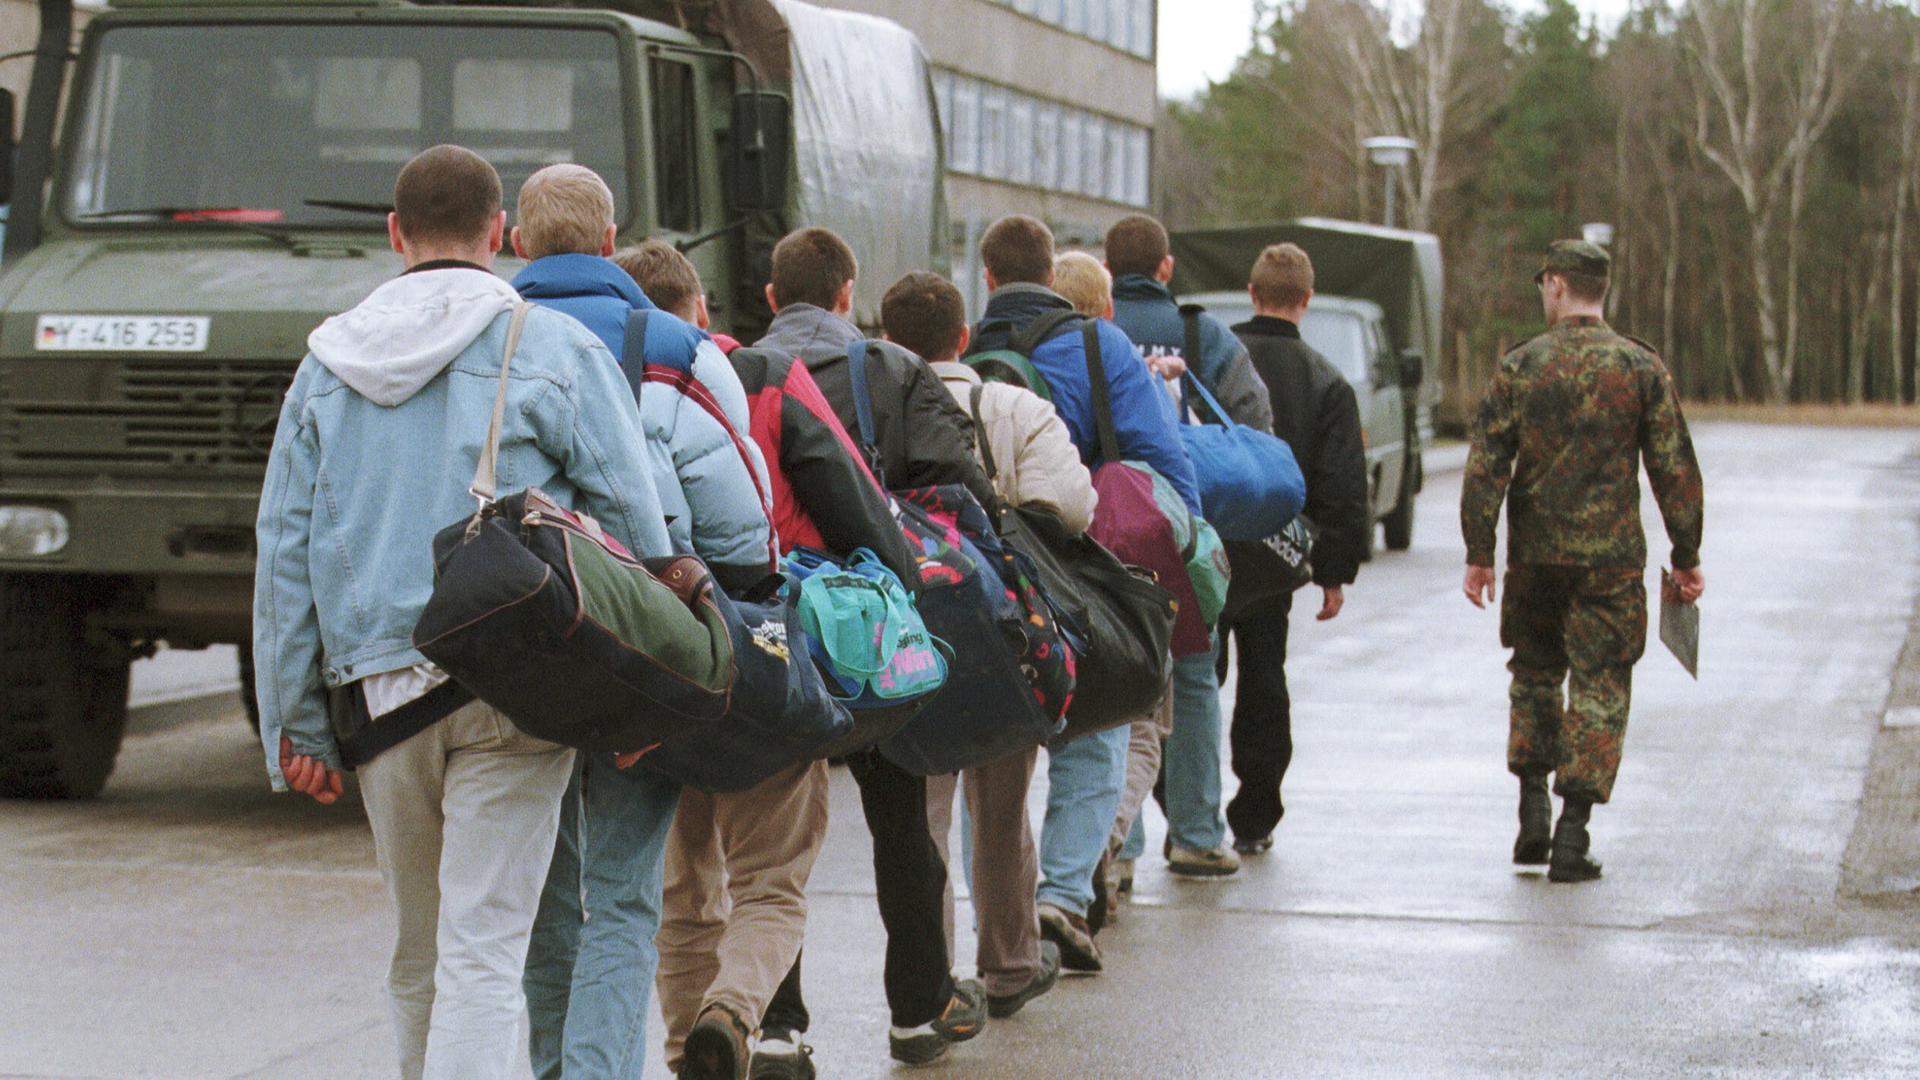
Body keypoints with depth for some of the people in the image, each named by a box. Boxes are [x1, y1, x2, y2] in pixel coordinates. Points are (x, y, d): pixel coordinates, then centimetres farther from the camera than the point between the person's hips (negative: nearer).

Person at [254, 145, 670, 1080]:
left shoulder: (327, 364, 9)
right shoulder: (555, 351, -1)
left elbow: (283, 552, 8)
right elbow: (637, 529, -3)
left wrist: (293, 722, 11)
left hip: (378, 692, 4)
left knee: (418, 949, 18)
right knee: (481, 948, -6)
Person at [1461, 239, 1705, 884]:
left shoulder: (1519, 367, -3)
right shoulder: (1641, 368, -3)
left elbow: (1485, 467, -5)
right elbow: (1675, 469, -2)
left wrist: (1479, 553, 1)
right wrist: (1686, 557, 6)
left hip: (1534, 555, 1)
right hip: (1610, 559, -1)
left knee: (1534, 673, 19)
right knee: (1599, 686, 4)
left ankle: (1533, 812, 13)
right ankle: (1572, 835, -3)